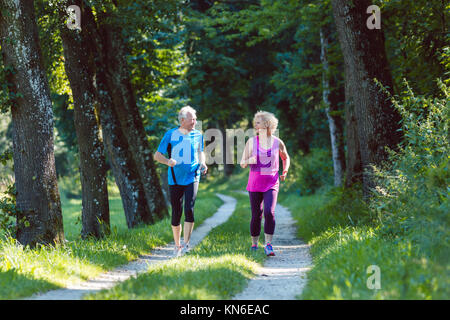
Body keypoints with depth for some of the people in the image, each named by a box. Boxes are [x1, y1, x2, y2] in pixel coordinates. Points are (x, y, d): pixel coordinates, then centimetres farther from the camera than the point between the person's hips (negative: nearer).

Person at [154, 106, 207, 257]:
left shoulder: (198, 135, 7)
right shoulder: (170, 135, 0)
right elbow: (157, 155, 2)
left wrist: (203, 164, 2)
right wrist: (168, 161, -19)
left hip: (192, 178, 0)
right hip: (175, 179, 0)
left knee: (189, 209, -17)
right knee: (176, 213, 4)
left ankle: (186, 243, -12)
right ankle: (177, 245, 20)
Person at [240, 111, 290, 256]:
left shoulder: (277, 142, 2)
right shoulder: (251, 141, 2)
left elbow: (286, 158, 21)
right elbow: (242, 163, 6)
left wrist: (285, 171, 4)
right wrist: (249, 161, -17)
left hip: (271, 183, -1)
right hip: (255, 183, 1)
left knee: (269, 212, -19)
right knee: (256, 215, 3)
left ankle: (268, 245, -13)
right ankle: (254, 244, 21)